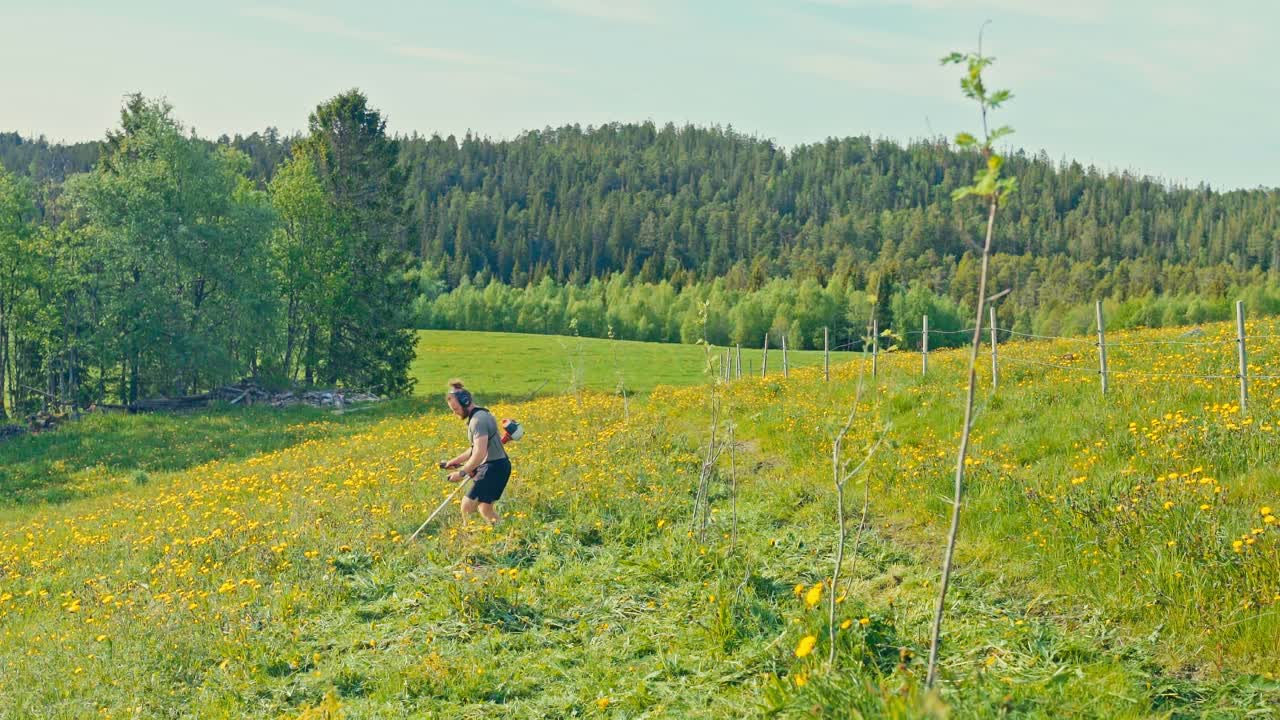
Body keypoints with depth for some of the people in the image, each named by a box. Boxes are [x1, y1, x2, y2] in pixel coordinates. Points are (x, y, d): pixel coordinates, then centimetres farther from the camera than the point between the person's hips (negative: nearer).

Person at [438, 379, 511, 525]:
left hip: (494, 467, -11)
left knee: (467, 507, -10)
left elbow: (480, 453, -26)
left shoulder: (478, 420, -18)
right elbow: (476, 448, 23)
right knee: (485, 509, 16)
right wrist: (455, 461, 20)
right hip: (499, 465, 11)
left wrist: (462, 473, -20)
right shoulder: (482, 415, 14)